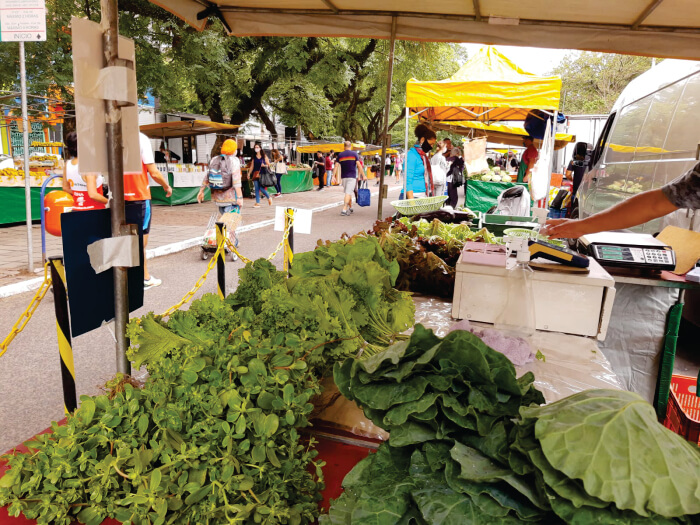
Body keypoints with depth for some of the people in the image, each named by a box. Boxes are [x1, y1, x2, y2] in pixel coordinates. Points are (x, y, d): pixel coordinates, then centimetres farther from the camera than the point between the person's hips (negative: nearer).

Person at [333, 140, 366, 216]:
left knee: (348, 193, 17)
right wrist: (363, 175, -5)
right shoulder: (354, 154, -1)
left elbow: (336, 166, -1)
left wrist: (334, 176, -2)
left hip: (343, 177, 3)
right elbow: (359, 165, -7)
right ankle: (344, 210, -20)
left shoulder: (340, 155, 6)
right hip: (352, 176, -3)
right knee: (348, 193, -9)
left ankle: (350, 208, 28)